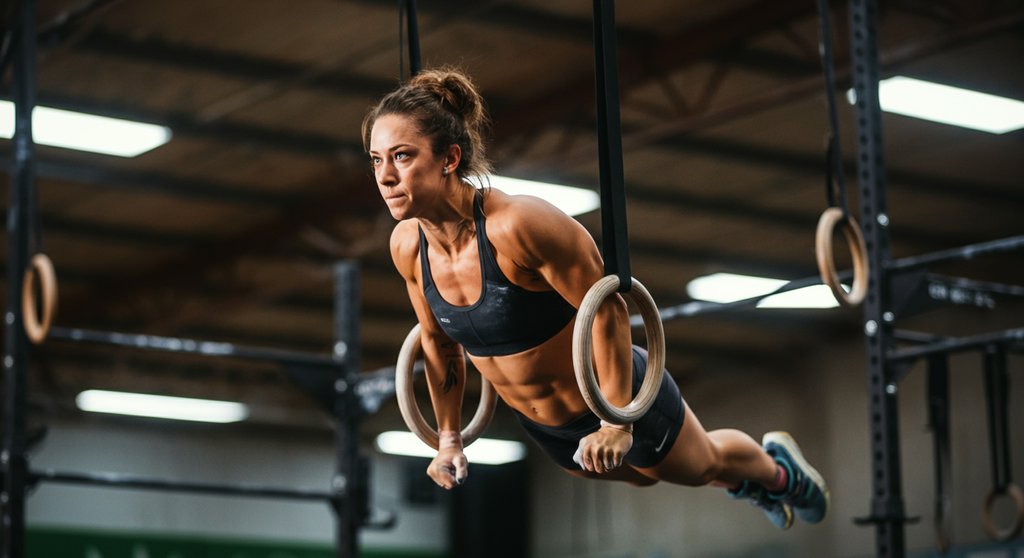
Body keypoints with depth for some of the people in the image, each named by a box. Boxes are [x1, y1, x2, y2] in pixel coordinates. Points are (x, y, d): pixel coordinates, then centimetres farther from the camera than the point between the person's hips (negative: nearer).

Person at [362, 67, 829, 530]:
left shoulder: (518, 225, -38)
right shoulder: (407, 246, -17)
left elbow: (606, 310, -29)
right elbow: (438, 340, 1)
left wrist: (616, 424, -26)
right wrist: (448, 438, 9)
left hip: (615, 396, -6)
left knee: (702, 465, 24)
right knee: (639, 475, 34)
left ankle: (777, 468, 59)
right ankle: (747, 485, 64)